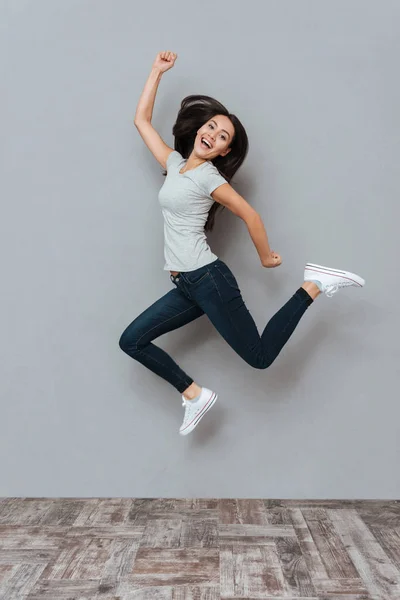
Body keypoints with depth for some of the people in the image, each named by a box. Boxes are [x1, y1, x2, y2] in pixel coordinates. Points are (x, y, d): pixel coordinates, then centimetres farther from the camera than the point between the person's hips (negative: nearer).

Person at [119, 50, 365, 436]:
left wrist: (265, 257, 4)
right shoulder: (174, 163, 14)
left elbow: (251, 215, -3)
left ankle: (313, 285, 4)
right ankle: (194, 396, 7)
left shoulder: (208, 176, -6)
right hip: (187, 286, 7)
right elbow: (141, 120, 21)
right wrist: (156, 71, 21)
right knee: (131, 341, 3)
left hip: (208, 279, -7)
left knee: (259, 357, -9)